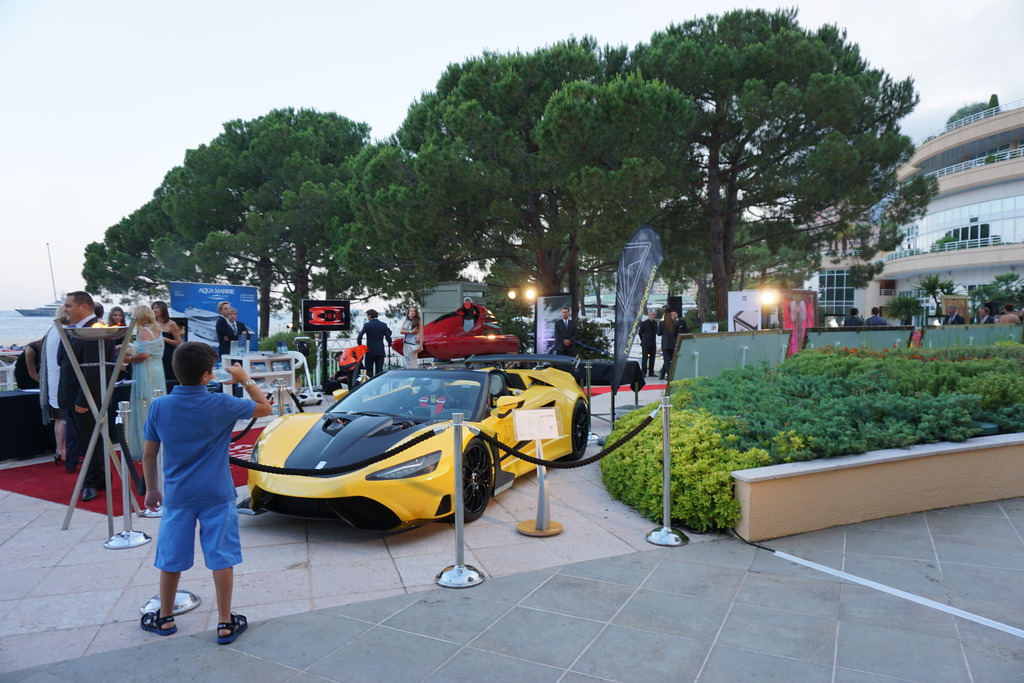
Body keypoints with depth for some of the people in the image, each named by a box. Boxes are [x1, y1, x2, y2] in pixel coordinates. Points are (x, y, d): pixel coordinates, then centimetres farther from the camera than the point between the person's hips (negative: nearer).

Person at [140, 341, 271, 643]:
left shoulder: (159, 407, -6)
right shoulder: (221, 405, -13)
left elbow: (148, 454, 2)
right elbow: (264, 408, 0)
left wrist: (151, 489, 15)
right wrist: (245, 380, 9)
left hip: (177, 495, 3)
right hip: (217, 495, -2)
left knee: (171, 559, 17)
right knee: (222, 558, 6)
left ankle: (165, 619, 33)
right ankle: (226, 624, 13)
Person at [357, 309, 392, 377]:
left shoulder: (367, 325, -6)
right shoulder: (383, 325, 2)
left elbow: (359, 337, -12)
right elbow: (388, 338, -1)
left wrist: (360, 345, 4)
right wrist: (389, 344, 17)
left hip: (370, 351, -2)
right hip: (381, 351, 2)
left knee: (369, 370, 7)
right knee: (380, 370, 5)